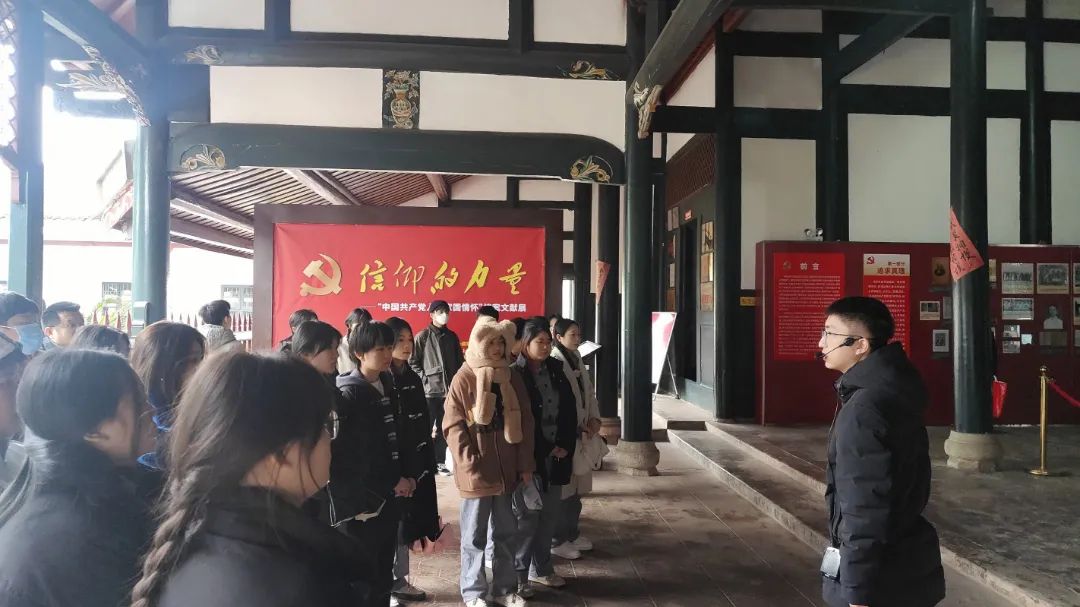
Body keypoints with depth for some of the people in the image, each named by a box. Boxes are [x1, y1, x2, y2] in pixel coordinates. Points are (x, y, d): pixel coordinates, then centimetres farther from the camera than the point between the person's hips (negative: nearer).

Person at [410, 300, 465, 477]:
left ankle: (439, 462, 20)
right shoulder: (423, 336, -3)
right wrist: (424, 378, -10)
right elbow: (412, 362, -3)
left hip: (449, 389, 5)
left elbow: (459, 362, 15)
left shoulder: (452, 336, 11)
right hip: (429, 390, -4)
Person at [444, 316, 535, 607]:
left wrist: (526, 464, 4)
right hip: (477, 472, -4)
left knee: (506, 533, 14)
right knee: (475, 535, 8)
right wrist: (470, 465, -15)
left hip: (507, 469, 4)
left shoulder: (512, 377, 5)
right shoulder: (464, 379, -8)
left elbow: (524, 422, 8)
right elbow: (454, 427, -10)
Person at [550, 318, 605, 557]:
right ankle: (558, 540, 11)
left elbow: (589, 391, 16)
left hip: (582, 433, 8)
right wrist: (579, 427, -16)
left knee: (577, 487, 16)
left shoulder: (577, 360, 12)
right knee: (564, 488, -1)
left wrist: (594, 418, 1)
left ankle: (573, 533, 28)